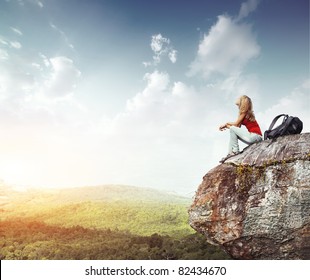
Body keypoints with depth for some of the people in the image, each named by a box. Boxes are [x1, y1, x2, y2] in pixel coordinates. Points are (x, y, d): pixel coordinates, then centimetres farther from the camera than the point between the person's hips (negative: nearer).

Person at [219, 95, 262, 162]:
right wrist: (227, 124, 9)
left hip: (255, 136, -10)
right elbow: (238, 125, 15)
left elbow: (236, 124, -8)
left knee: (232, 129, -10)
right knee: (234, 134, 16)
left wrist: (225, 125, 7)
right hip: (253, 137, 10)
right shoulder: (247, 113, 18)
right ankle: (230, 153, 6)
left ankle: (235, 150, -6)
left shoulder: (245, 112, -8)